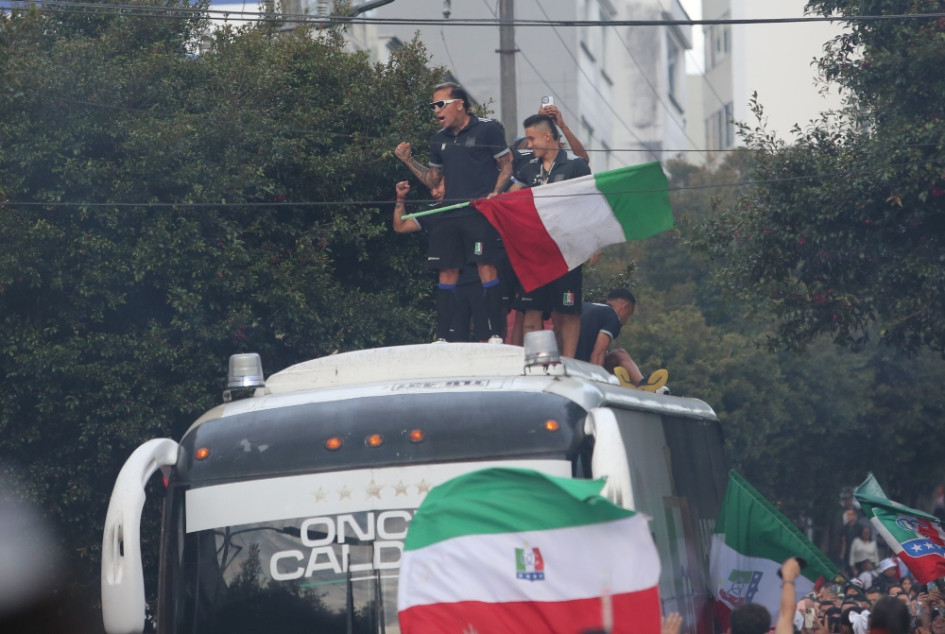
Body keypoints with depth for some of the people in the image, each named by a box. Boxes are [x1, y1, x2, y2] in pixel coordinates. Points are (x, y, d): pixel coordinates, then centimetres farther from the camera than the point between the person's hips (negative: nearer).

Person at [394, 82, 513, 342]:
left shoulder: (487, 129, 1)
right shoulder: (440, 140, 19)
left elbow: (507, 166, 2)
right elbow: (433, 179, 25)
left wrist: (495, 194, -14)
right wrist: (409, 160, 12)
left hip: (481, 213, -6)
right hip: (450, 214, 6)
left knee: (486, 269, -12)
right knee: (447, 274, 5)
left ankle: (497, 335, -11)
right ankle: (442, 338, 8)